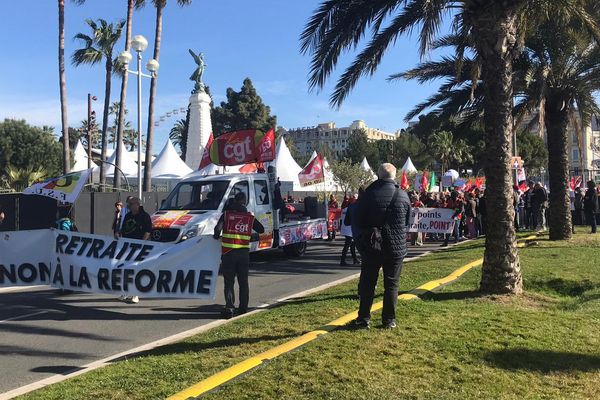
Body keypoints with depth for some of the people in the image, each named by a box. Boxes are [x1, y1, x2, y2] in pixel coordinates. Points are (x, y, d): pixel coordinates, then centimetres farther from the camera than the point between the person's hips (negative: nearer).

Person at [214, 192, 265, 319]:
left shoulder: (226, 214, -2)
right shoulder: (250, 217, 6)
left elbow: (217, 228, -12)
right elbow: (261, 229, 14)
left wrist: (217, 236, 8)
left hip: (228, 253, -2)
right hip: (244, 253, 2)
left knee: (229, 282, 2)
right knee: (243, 282, 13)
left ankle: (230, 307, -9)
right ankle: (243, 308, 16)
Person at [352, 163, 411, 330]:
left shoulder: (369, 194, -8)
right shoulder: (403, 196, -3)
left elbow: (359, 221, -2)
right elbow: (408, 223, 7)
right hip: (396, 247, 1)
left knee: (367, 283, 9)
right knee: (391, 284, 10)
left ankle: (364, 318, 12)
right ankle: (389, 320, 13)